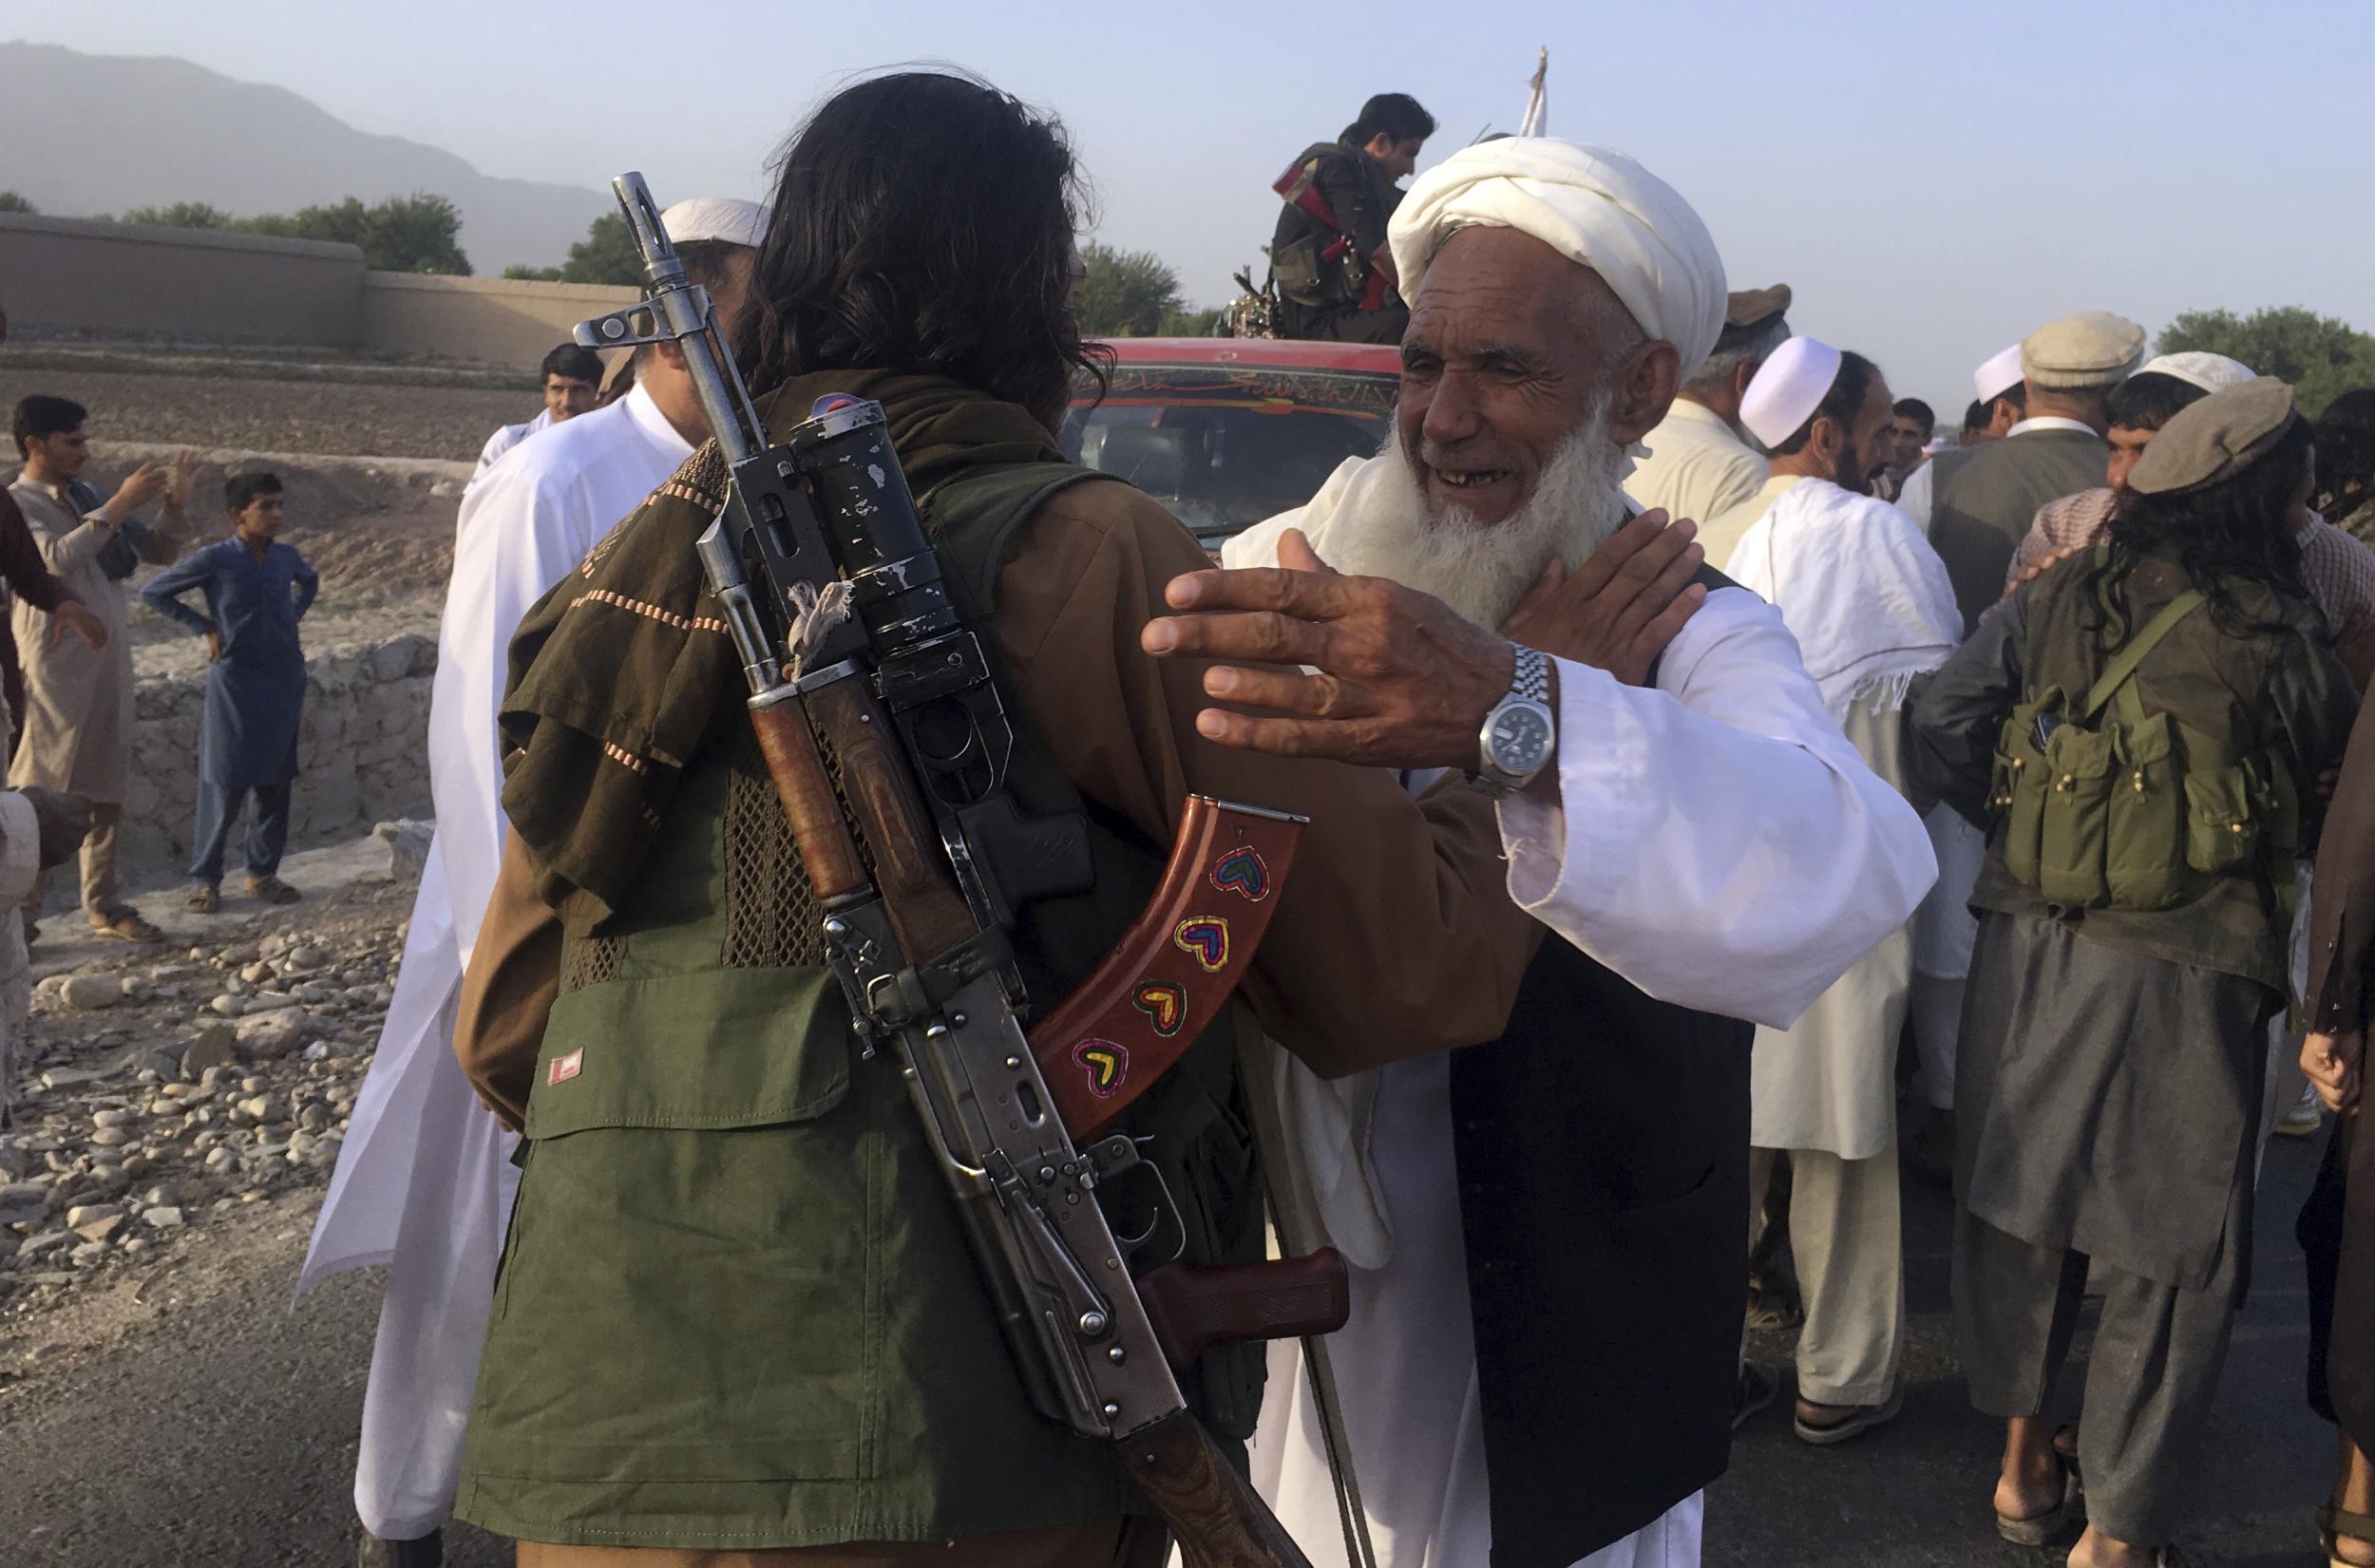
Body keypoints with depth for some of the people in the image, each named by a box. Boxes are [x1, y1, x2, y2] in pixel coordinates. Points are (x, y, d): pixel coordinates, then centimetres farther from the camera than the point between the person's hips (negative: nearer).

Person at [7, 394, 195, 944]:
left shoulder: (88, 498, 14)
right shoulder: (16, 505, -6)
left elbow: (160, 552, 16)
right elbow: (54, 560, -25)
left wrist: (175, 504, -2)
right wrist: (120, 505, -24)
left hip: (109, 662, 7)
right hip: (56, 667, -7)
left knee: (105, 794, 11)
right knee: (40, 795, -6)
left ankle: (103, 905, 18)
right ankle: (21, 915, -1)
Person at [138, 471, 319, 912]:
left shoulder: (286, 556, 4)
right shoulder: (214, 560, -8)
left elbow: (309, 583, 28)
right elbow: (152, 592, -1)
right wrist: (204, 627, -4)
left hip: (285, 682, 4)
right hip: (235, 682, -4)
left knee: (275, 784, 9)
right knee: (223, 787, -1)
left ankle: (263, 873, 20)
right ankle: (204, 880, 8)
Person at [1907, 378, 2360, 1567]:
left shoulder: (2054, 601, -1)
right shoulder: (2281, 642, -10)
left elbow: (1939, 732, -5)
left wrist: (2027, 821, 9)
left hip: (2027, 959, 4)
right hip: (2183, 985, -4)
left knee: (2021, 1203, 20)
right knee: (2169, 1255, 9)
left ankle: (2023, 1462, 35)